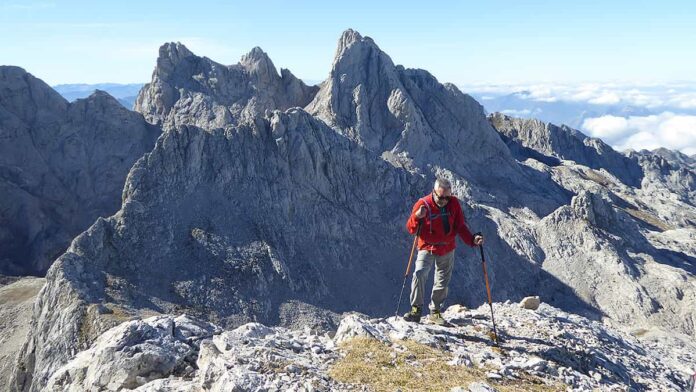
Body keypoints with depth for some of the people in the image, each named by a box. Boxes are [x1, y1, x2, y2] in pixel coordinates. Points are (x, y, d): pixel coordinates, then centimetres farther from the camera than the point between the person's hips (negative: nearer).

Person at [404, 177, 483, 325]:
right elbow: (411, 229, -13)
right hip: (427, 248, -3)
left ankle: (435, 311, 28)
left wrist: (472, 239, -17)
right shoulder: (423, 204, -15)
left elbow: (460, 226, 0)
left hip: (447, 250, 3)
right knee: (419, 275, -23)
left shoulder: (454, 203, -7)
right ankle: (416, 310, -10)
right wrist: (417, 217, -33)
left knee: (442, 282, 11)